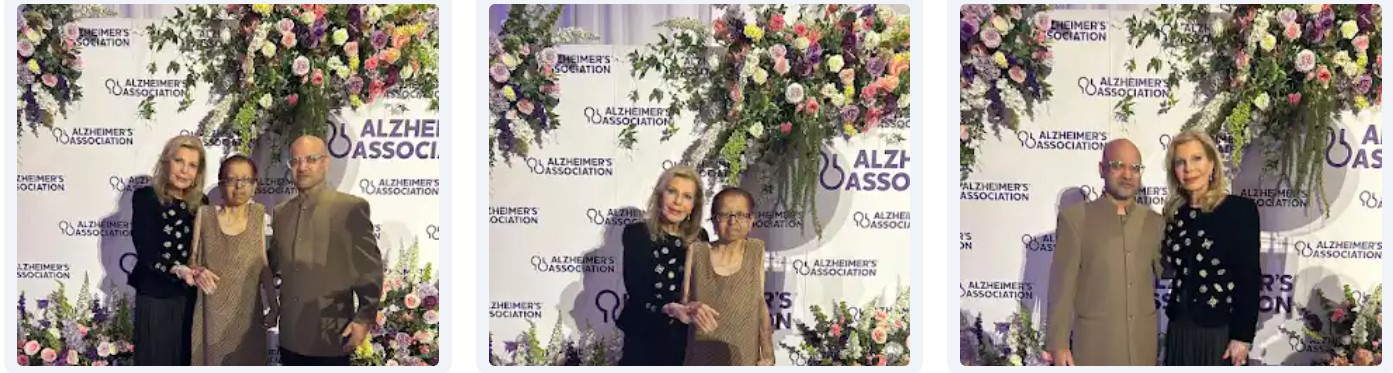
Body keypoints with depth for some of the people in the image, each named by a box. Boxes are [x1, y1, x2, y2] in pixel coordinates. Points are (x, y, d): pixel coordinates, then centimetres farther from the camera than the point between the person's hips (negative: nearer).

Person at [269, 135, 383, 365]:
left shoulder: (351, 208, -4)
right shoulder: (281, 212, 13)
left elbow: (369, 270, -6)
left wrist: (364, 319, -12)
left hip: (331, 337, -5)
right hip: (290, 336, 5)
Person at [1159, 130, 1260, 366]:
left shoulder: (1240, 209, -6)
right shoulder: (1174, 214, 9)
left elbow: (1249, 278, -10)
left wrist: (1243, 336, -13)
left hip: (1220, 332, -5)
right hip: (1179, 331, 5)